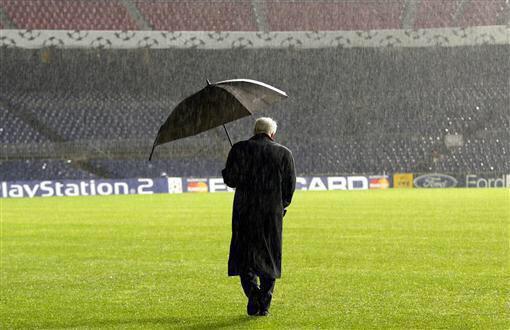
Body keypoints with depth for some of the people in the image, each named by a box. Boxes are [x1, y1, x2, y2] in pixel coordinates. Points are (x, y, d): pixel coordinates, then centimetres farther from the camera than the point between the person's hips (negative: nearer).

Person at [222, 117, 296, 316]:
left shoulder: (239, 149, -2)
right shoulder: (284, 153, 2)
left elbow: (230, 180, -6)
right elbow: (290, 185, 2)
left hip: (245, 212, -1)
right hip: (273, 213, 1)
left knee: (245, 256, 8)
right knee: (269, 257, 10)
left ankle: (253, 293, -13)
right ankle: (264, 305, 7)